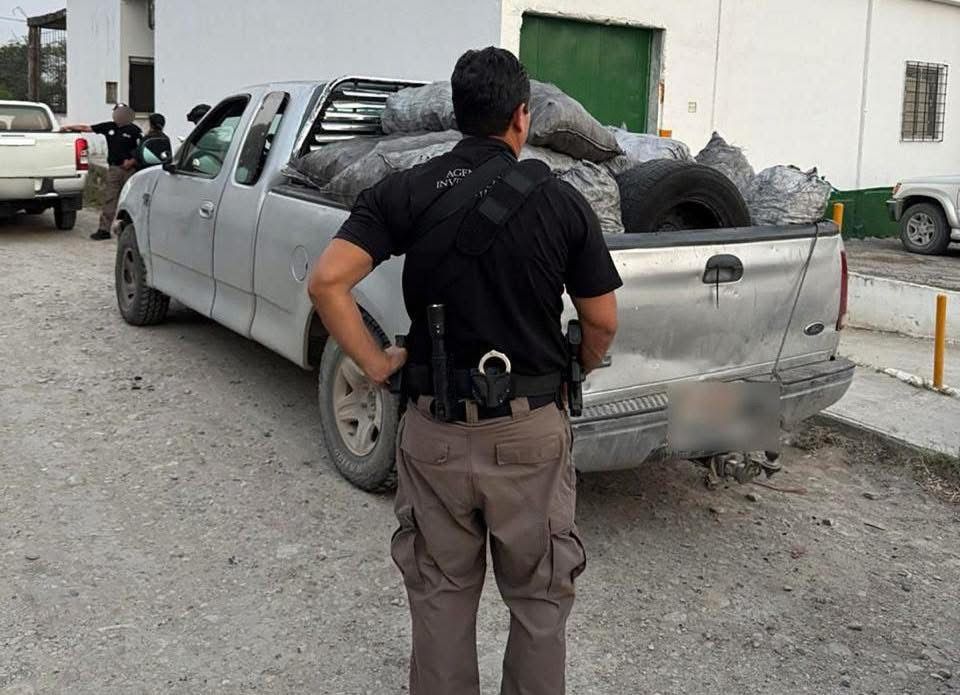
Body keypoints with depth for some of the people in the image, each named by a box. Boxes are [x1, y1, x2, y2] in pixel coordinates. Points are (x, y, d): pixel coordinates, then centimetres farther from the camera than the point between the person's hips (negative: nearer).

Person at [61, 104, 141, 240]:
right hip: (114, 168, 3)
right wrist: (69, 127, 11)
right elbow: (86, 128, 15)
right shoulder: (108, 127, 10)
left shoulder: (134, 130, 0)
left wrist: (132, 161, -12)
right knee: (109, 199, -1)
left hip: (129, 169, -3)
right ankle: (104, 229, -1)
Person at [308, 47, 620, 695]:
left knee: (441, 592, 17)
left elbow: (327, 282, -13)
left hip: (436, 429, 1)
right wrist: (579, 368, 19)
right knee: (539, 595, 16)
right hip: (531, 430, -1)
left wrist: (376, 362, -2)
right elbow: (603, 321, 0)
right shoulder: (562, 200, -5)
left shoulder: (405, 192, -4)